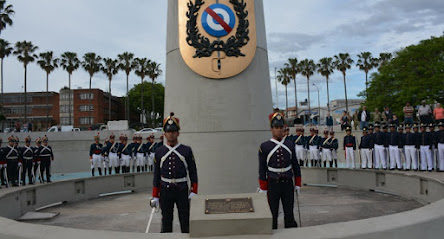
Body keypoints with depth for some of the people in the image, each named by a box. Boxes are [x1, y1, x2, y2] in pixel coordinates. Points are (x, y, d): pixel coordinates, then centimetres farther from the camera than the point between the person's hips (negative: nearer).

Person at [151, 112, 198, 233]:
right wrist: (155, 196, 4)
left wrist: (194, 192, -4)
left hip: (182, 190, -1)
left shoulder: (186, 150, 0)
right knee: (166, 222, 10)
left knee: (185, 221, 5)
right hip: (165, 190, 1)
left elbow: (193, 172, 2)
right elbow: (156, 174, 6)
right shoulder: (159, 152, 3)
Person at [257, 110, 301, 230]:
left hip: (288, 184, 2)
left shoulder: (290, 145, 3)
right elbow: (262, 169, -4)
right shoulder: (264, 147, -6)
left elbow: (295, 166, 10)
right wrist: (263, 189, -4)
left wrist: (298, 184, 8)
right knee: (272, 216, 6)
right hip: (273, 185, -2)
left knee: (290, 215, 9)